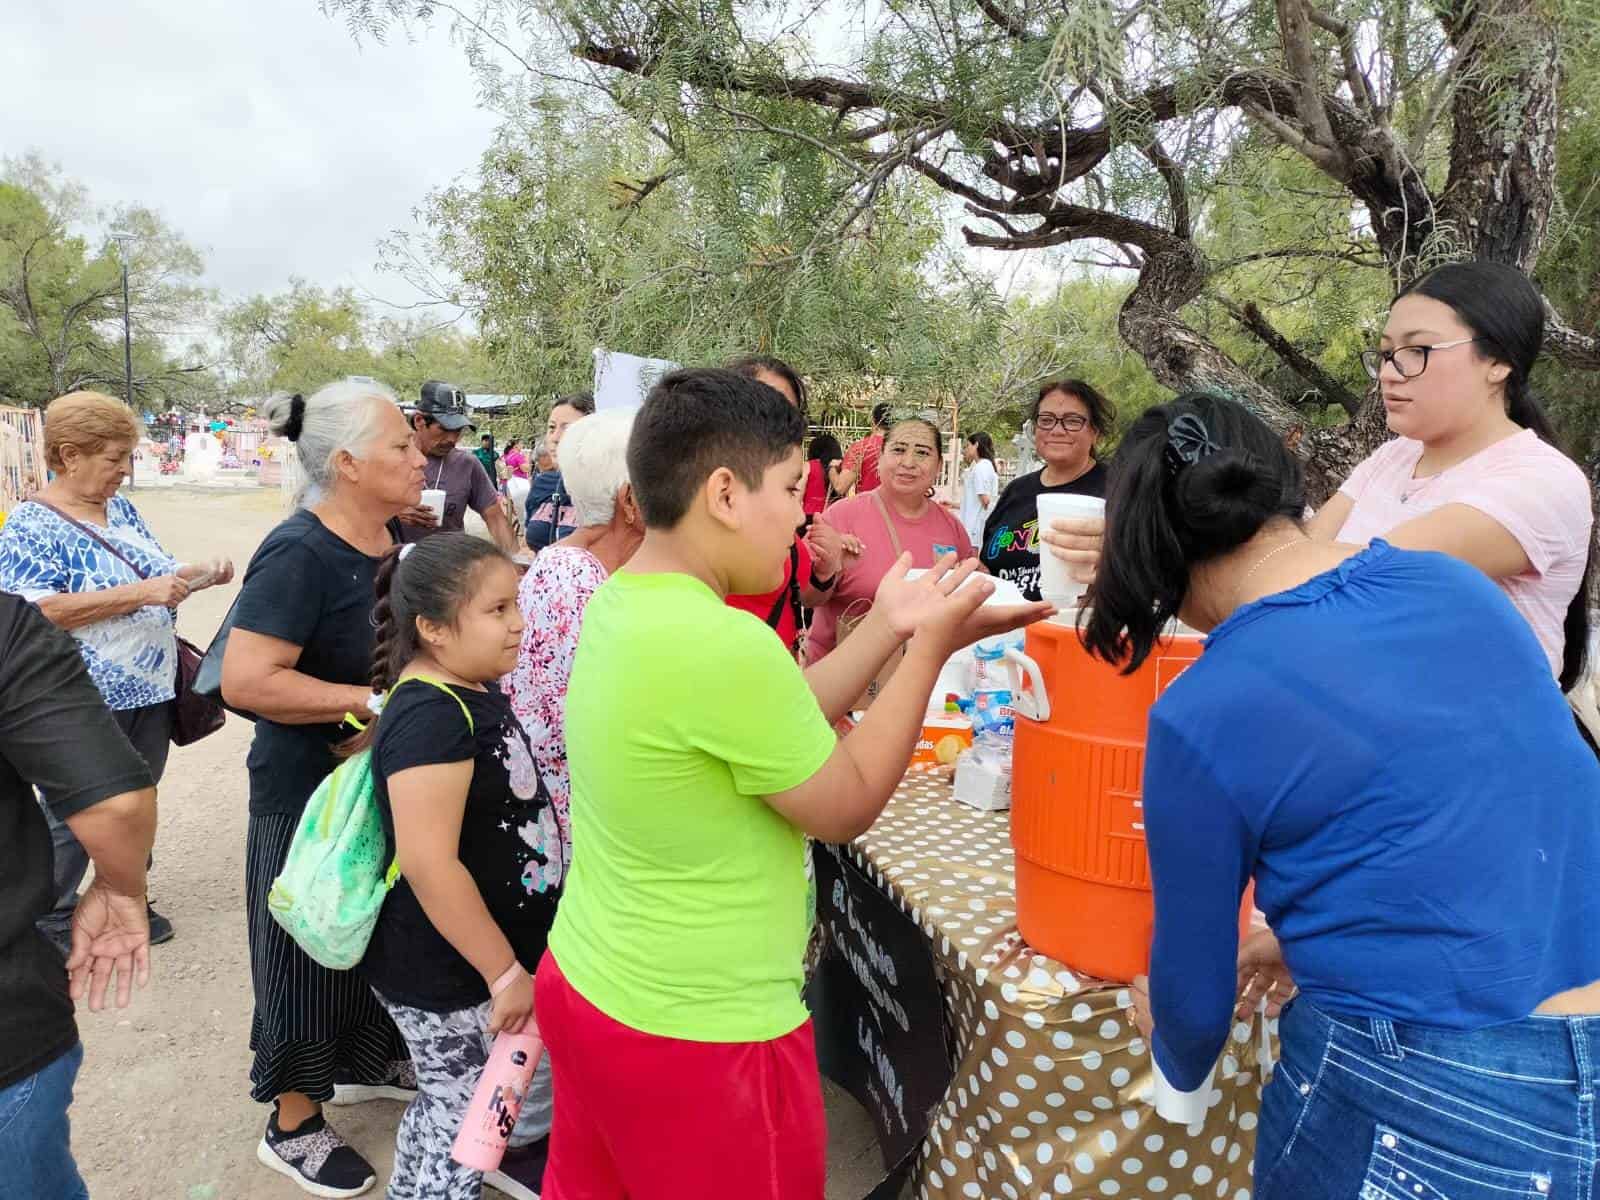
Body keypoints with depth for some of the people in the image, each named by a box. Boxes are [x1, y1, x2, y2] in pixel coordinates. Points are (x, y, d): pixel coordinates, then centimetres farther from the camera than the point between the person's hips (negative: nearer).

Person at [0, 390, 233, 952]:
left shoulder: (120, 507, 8)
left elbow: (158, 574, 16)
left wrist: (200, 573, -5)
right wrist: (141, 594, -28)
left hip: (150, 692, 7)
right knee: (73, 818, 8)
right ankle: (54, 921, 28)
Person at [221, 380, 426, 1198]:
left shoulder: (394, 537, 1)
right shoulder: (298, 555, -23)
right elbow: (246, 680, -30)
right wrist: (373, 700, -27)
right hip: (311, 790, -8)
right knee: (311, 950, 9)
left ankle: (371, 1061, 45)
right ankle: (293, 1126, 29)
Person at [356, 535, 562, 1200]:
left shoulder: (475, 692, 3)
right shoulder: (431, 718, -27)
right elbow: (429, 864, -31)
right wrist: (505, 971, -23)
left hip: (495, 953, 9)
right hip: (446, 977, -9)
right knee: (460, 1119, 9)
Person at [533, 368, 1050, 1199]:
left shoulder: (620, 600, -1)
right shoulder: (724, 644, -29)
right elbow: (847, 806, -15)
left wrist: (887, 627, 3)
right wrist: (929, 648, -7)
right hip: (696, 1034, -8)